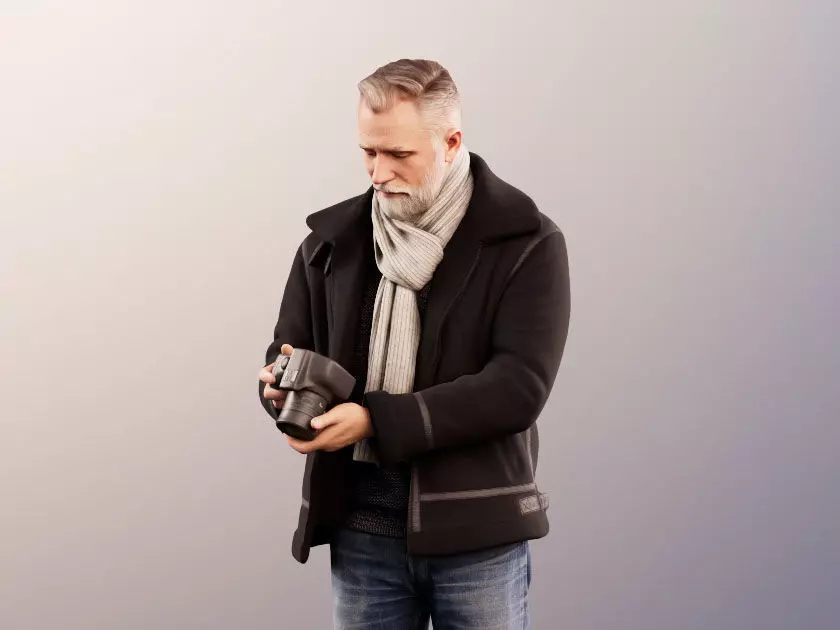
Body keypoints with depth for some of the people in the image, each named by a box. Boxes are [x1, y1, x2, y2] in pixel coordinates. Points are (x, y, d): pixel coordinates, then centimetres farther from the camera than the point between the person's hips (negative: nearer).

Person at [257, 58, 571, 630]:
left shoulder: (527, 243, -6)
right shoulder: (333, 239, 7)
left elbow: (518, 387, -15)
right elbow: (289, 348, 14)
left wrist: (375, 421, -21)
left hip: (476, 526, -3)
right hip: (361, 524, 3)